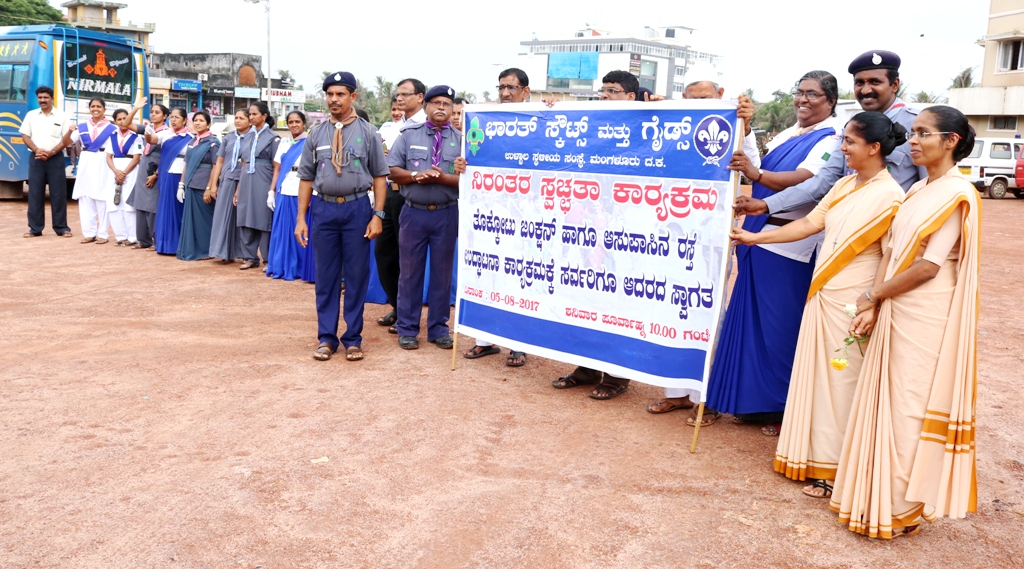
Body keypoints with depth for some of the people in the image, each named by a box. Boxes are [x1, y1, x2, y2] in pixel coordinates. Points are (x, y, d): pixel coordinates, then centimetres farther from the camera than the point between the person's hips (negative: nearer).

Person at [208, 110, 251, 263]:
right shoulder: (229, 137, 10)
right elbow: (219, 161, 12)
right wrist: (213, 184, 6)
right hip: (226, 181, 4)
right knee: (224, 216, 4)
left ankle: (243, 253, 10)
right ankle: (225, 252, 10)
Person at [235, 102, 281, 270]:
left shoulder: (273, 137, -2)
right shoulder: (247, 137, 14)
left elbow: (276, 167, -4)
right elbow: (244, 164, 17)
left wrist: (273, 189, -10)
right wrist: (238, 188, 14)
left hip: (263, 183, -6)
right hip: (246, 182, 6)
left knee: (264, 221, -2)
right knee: (247, 220, 6)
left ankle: (268, 260, 4)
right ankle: (250, 257, 14)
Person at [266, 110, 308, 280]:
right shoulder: (284, 144, 14)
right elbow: (277, 170, 14)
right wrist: (271, 192, 8)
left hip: (301, 194, -4)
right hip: (283, 193, 4)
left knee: (298, 231, 0)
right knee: (281, 231, 6)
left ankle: (296, 268, 9)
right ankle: (280, 267, 15)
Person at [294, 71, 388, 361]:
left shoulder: (367, 132, 2)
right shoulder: (317, 134, 7)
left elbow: (379, 176, 1)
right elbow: (306, 177, 9)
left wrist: (377, 215, -7)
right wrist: (300, 218, 4)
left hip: (357, 208, -2)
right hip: (324, 208, 2)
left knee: (357, 276, 4)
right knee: (325, 277, 7)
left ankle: (353, 338, 15)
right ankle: (327, 338, 18)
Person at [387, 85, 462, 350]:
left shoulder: (461, 140, 4)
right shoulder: (409, 135, 6)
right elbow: (392, 170, 2)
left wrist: (443, 178, -19)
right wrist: (416, 175, -14)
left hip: (446, 215, 0)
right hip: (414, 212, 0)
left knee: (442, 272, 7)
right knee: (410, 272, 6)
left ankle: (438, 329, 18)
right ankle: (407, 329, 16)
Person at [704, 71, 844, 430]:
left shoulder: (832, 138, -7)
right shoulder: (787, 135, 18)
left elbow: (806, 180, -25)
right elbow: (761, 170, 24)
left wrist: (756, 174, -39)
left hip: (791, 244, -8)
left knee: (782, 326, -2)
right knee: (751, 319, 10)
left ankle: (784, 408, 12)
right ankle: (753, 400, 22)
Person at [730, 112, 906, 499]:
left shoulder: (889, 195, -13)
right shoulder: (844, 185, 10)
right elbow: (809, 223, 10)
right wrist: (755, 237, 6)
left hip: (852, 303, -7)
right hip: (823, 295, 7)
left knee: (841, 383, 1)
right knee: (819, 376, 14)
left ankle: (837, 471, 14)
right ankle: (817, 457, 28)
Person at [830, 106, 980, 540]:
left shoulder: (957, 195, -11)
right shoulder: (917, 191, 13)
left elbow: (928, 266, -17)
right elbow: (891, 250, 7)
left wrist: (875, 296, -7)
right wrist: (874, 305, -5)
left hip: (925, 319, -7)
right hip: (895, 312, 7)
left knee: (911, 406, 1)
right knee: (887, 402, 12)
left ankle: (904, 511, 15)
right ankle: (880, 498, 24)